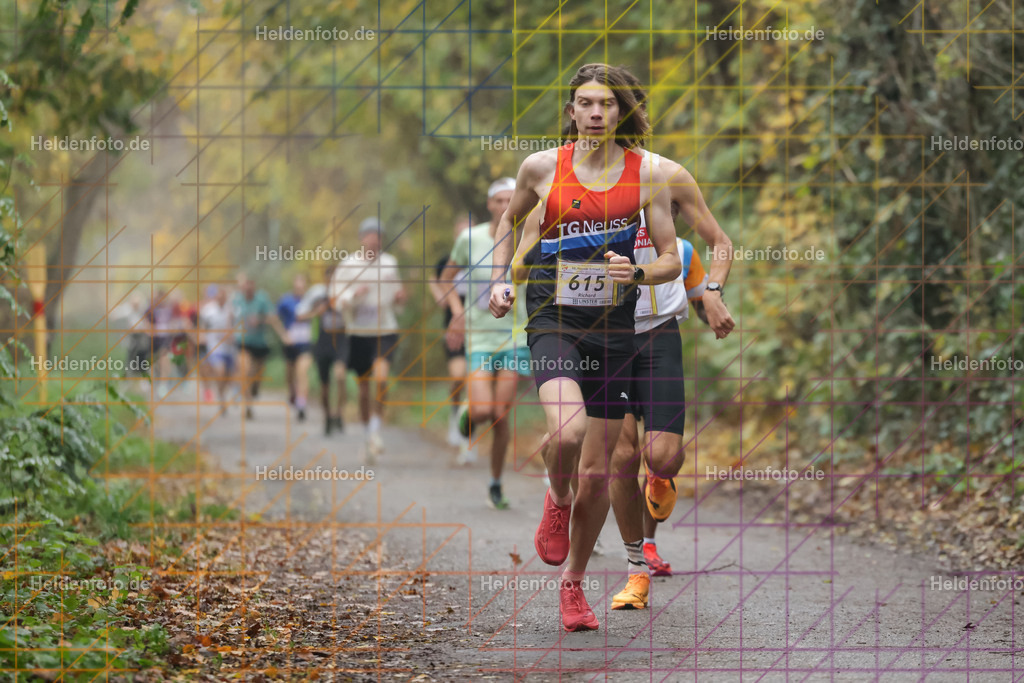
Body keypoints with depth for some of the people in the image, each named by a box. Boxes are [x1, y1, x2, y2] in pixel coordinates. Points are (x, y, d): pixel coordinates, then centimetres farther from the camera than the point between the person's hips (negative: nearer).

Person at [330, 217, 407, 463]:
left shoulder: (390, 263, 8)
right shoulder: (347, 265, 0)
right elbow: (335, 300, -2)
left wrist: (400, 297, -4)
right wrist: (353, 295, -21)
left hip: (386, 331, 0)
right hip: (358, 332, 0)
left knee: (381, 376, -21)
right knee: (363, 387, 7)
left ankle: (376, 429, -12)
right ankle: (367, 435, 23)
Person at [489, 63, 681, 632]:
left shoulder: (647, 173, -1)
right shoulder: (543, 168, -2)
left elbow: (672, 260, 2)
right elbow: (511, 221, 18)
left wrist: (637, 273, -19)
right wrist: (500, 280, 5)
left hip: (614, 327, 2)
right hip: (554, 321, -2)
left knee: (598, 472, 5)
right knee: (567, 432, -29)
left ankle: (574, 583, 25)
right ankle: (558, 500, 6)